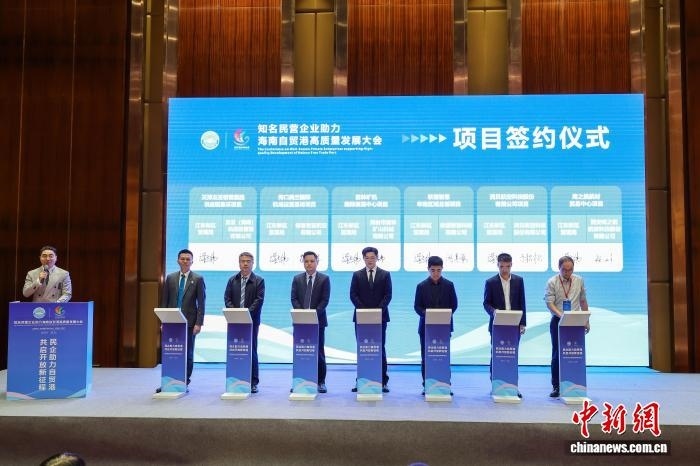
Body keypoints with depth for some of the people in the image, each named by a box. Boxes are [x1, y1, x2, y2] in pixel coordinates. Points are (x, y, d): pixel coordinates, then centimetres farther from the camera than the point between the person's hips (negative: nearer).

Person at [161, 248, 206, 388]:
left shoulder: (198, 279, 1)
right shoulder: (170, 278, 9)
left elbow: (201, 303, -2)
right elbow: (164, 301, 10)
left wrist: (199, 323, -9)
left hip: (189, 322, -2)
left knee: (188, 354, 4)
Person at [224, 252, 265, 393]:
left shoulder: (259, 281, 3)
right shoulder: (232, 280, 12)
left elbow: (259, 299, -7)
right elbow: (227, 299, 6)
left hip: (251, 320, -3)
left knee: (252, 350, 0)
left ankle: (253, 383, 5)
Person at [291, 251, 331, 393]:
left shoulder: (324, 279, 2)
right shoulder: (297, 279, 9)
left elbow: (325, 300, -5)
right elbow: (294, 299, 3)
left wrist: (314, 314, -16)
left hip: (318, 320, -2)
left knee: (319, 351, 2)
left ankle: (321, 382, 9)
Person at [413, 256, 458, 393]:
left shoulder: (449, 285, 3)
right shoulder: (422, 286, 2)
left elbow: (454, 304, 5)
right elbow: (417, 306, 2)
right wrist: (426, 314, -16)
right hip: (426, 325, 0)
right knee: (426, 357, 2)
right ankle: (426, 385, 10)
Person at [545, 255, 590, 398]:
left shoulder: (579, 281, 7)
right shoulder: (552, 282, -5)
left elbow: (583, 301, 14)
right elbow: (549, 303, -11)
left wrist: (586, 320, 13)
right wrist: (561, 315, -25)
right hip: (558, 322, -2)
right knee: (557, 354, 0)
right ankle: (556, 386, 7)